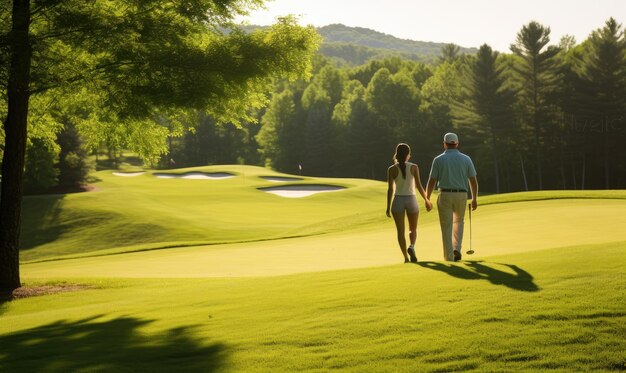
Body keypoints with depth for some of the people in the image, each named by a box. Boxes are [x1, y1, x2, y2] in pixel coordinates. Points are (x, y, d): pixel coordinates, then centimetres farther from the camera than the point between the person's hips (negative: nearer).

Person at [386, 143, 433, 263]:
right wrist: (426, 200, 6)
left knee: (400, 230, 5)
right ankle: (412, 246, -13)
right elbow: (418, 185, -6)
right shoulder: (414, 167, -4)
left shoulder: (392, 169, -4)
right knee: (413, 229, 16)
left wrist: (388, 206, 1)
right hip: (411, 200, 0)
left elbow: (390, 189, -5)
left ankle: (406, 256, -2)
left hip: (398, 200, 0)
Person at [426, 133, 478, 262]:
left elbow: (432, 181, -3)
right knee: (458, 221, 24)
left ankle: (449, 256, 3)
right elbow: (473, 181, 2)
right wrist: (474, 199, 12)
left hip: (445, 195, -2)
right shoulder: (466, 159, 2)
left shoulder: (438, 160, -3)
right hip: (461, 195, 2)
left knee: (446, 226, 6)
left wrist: (427, 199, 6)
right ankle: (457, 248, 8)